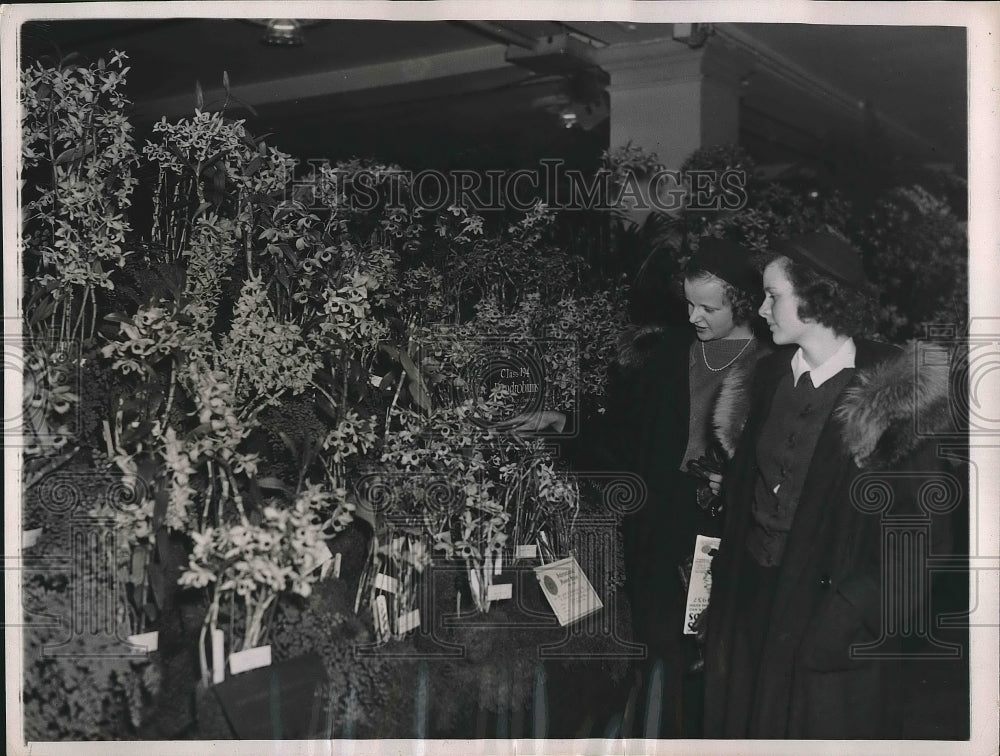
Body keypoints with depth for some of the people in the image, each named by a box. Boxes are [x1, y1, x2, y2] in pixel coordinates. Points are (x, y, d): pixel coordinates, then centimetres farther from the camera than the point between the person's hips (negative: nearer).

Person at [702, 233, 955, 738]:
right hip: (751, 598, 6)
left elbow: (922, 533, -14)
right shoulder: (769, 378, 4)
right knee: (745, 722, 16)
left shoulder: (888, 398, -15)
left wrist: (852, 614, -17)